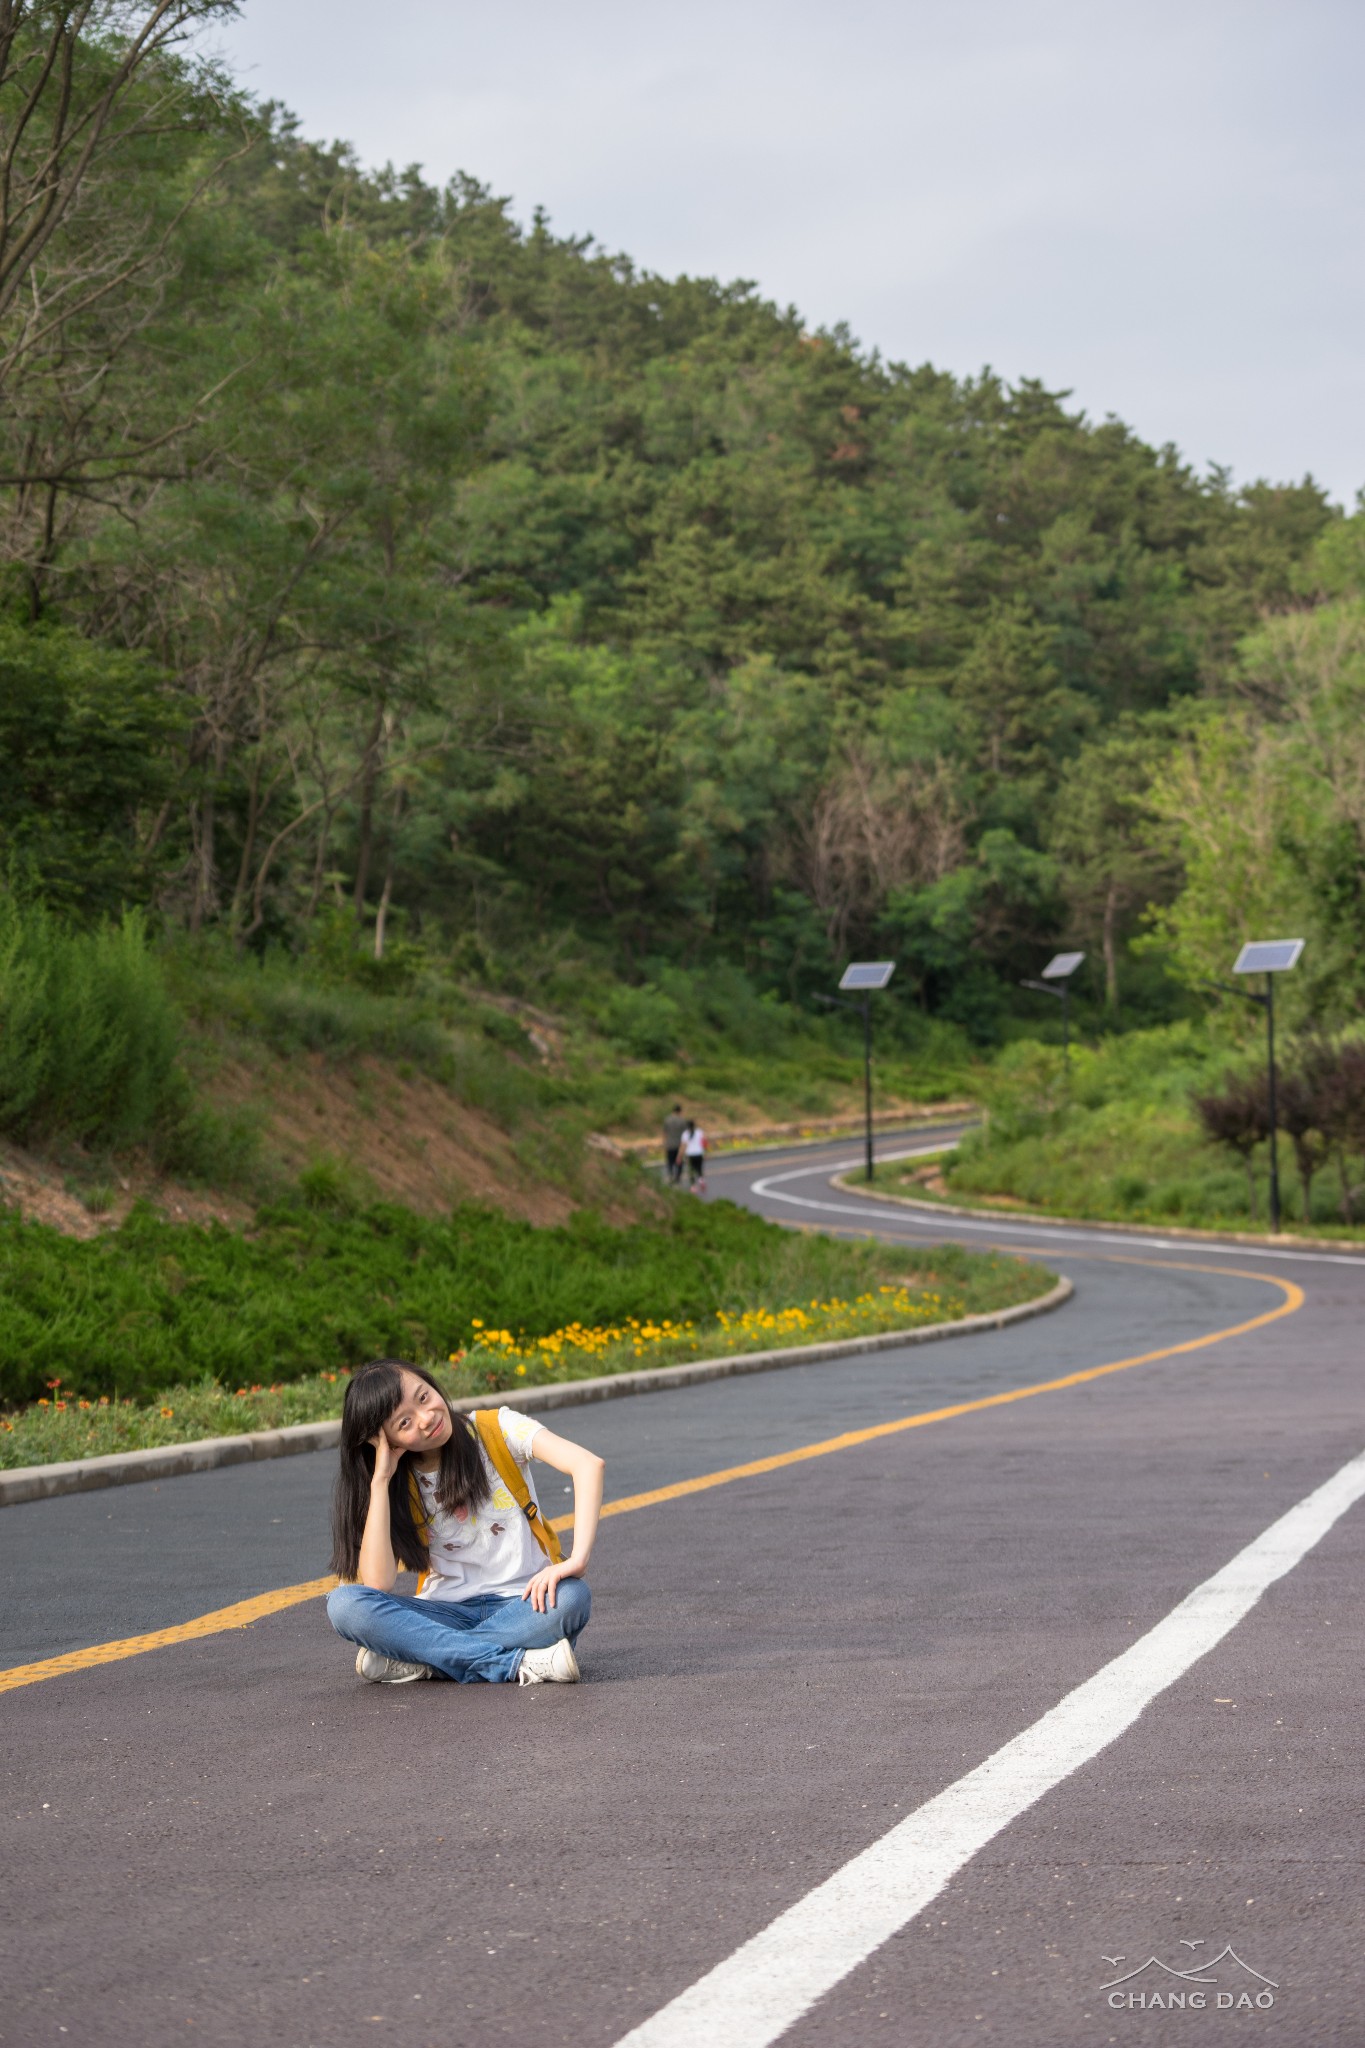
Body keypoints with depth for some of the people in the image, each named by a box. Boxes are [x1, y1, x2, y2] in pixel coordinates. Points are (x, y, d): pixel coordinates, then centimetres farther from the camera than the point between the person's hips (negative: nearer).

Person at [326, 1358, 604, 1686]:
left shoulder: (497, 1429, -4)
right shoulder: (402, 1486, 1)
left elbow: (588, 1464, -20)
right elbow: (377, 1584, -14)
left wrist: (576, 1560, -32)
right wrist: (380, 1480, -12)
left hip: (522, 1605, -2)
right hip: (448, 1613, 2)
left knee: (571, 1597, -36)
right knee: (343, 1604, -24)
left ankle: (417, 1659, -22)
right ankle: (516, 1664, -28)